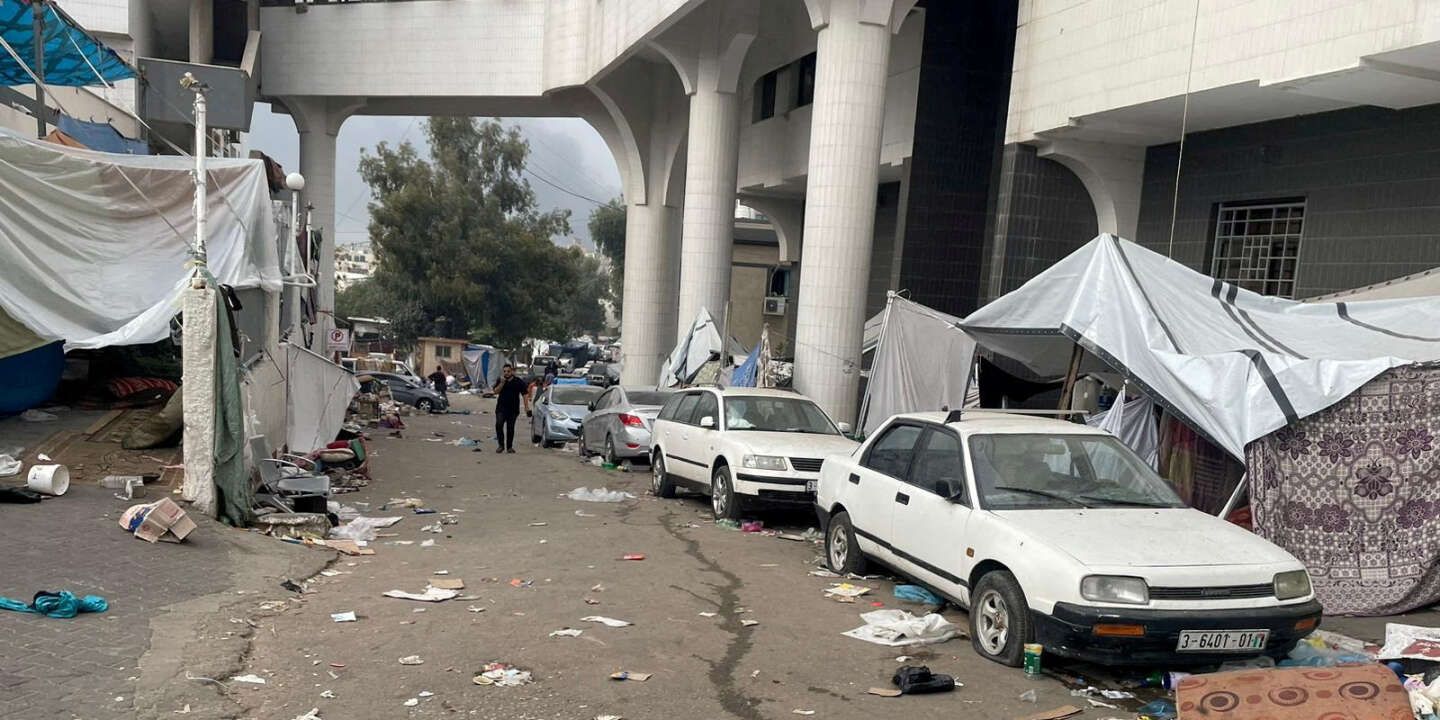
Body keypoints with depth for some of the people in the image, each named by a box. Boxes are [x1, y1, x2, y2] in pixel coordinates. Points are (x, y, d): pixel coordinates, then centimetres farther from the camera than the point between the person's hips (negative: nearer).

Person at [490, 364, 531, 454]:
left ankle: (509, 447, 15)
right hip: (501, 408, 1)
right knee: (499, 425, -16)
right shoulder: (500, 381, 5)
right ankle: (501, 445, -5)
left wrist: (527, 408, -7)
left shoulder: (519, 382, -2)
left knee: (510, 428, 4)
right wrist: (502, 383, -19)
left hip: (513, 409, -1)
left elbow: (525, 395, -1)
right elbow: (495, 391, -6)